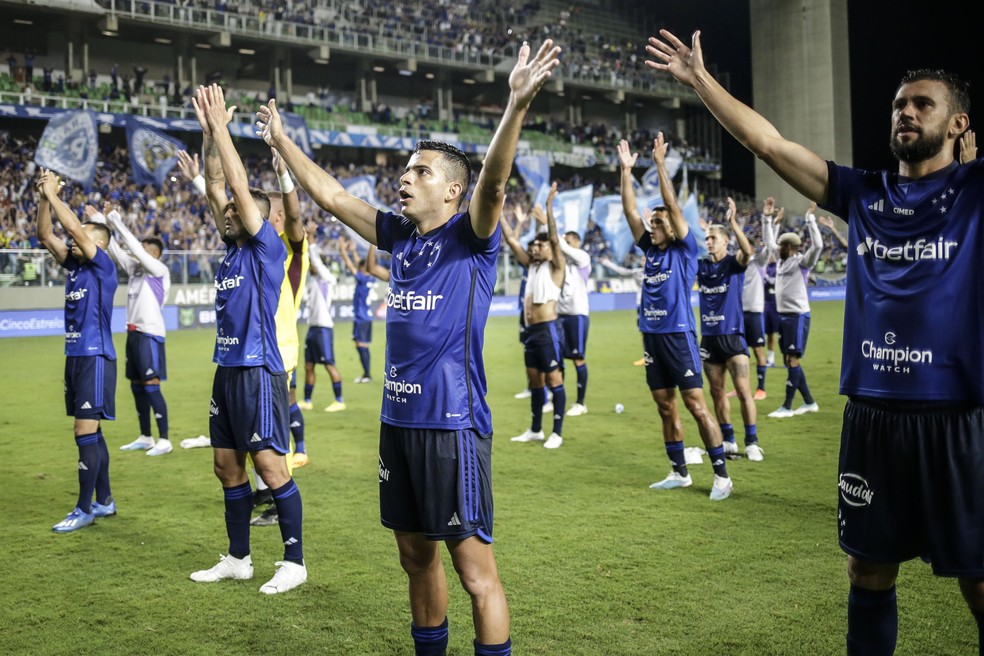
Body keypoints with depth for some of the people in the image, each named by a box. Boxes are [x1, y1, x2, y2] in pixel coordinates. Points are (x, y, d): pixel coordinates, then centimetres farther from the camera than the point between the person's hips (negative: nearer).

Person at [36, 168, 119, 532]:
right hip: (75, 356, 8)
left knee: (86, 434, -7)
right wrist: (43, 198, 0)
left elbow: (76, 229, -18)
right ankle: (105, 501, 20)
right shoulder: (74, 265, 11)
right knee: (91, 433, 12)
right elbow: (45, 235, 10)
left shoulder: (103, 267, -9)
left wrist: (53, 194, -11)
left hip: (95, 358, -8)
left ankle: (84, 510, -2)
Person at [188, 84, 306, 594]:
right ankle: (237, 558, 23)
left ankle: (294, 562, 5)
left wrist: (221, 127, -9)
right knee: (228, 466, 12)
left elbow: (241, 186, -12)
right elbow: (216, 188, 13)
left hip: (259, 373, -9)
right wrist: (207, 131, 7)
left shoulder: (267, 249, -7)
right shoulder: (232, 250, 13)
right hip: (227, 370, 9)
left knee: (272, 467, -5)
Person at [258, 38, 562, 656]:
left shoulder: (471, 238, -6)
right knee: (416, 556, 17)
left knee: (475, 569, -1)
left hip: (453, 424, -7)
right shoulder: (399, 236, 11)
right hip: (399, 420, 7)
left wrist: (517, 104, -40)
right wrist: (282, 140, 23)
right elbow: (330, 194, 19)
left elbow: (492, 183, -25)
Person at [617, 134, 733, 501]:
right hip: (652, 337, 7)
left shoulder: (684, 250, -2)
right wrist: (626, 170, 6)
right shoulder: (651, 250, 13)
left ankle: (721, 475, -1)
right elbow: (629, 211, 10)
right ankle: (680, 473, 20)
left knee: (697, 407, -6)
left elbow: (672, 206, -11)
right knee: (665, 408, 11)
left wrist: (660, 164, -12)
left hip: (678, 336, -7)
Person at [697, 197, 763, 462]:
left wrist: (733, 222, -34)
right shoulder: (701, 265, 8)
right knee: (716, 392, 9)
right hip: (709, 337, 5)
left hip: (732, 335, -5)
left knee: (743, 390, -8)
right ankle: (728, 440, 20)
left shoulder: (734, 263, -4)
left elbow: (747, 251, -24)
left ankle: (752, 442, 1)